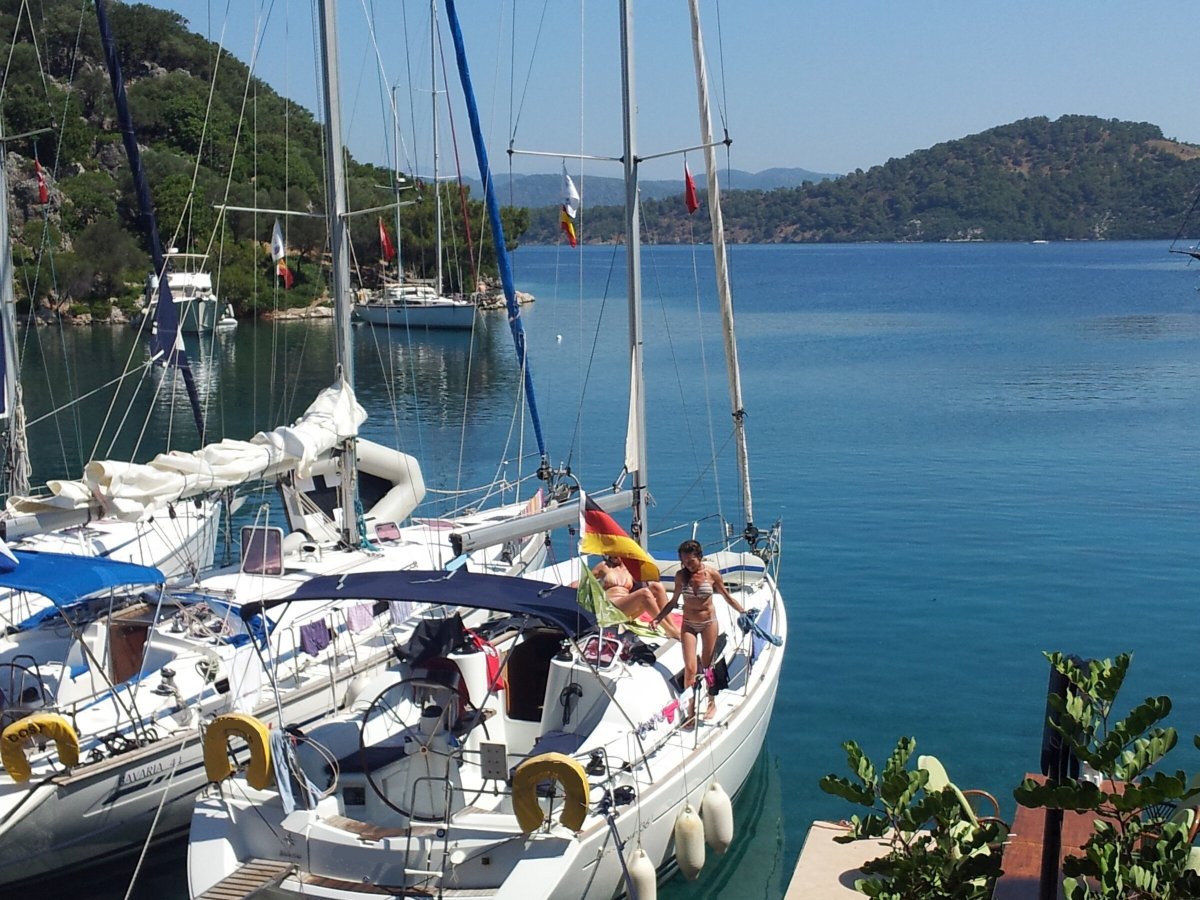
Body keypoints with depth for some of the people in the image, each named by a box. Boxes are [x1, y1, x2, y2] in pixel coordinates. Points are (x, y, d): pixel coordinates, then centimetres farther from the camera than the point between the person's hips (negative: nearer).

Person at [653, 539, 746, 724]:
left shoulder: (712, 574, -12)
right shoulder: (681, 575, -7)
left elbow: (727, 597, 1)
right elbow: (674, 601, 6)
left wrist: (743, 613, -2)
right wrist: (658, 618, -1)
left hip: (709, 623, -1)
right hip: (688, 624, 1)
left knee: (707, 666, 10)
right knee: (690, 668, -6)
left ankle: (712, 703, 30)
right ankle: (691, 711, 1)